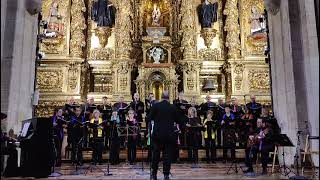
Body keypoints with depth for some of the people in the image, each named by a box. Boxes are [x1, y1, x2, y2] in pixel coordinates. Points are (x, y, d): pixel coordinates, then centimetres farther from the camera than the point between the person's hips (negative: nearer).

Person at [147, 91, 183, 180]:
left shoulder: (156, 106, -4)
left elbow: (149, 118, -4)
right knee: (168, 154, 5)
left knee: (156, 154, 12)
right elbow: (178, 121, 3)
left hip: (157, 134, 0)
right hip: (169, 135, 0)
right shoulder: (173, 107, 0)